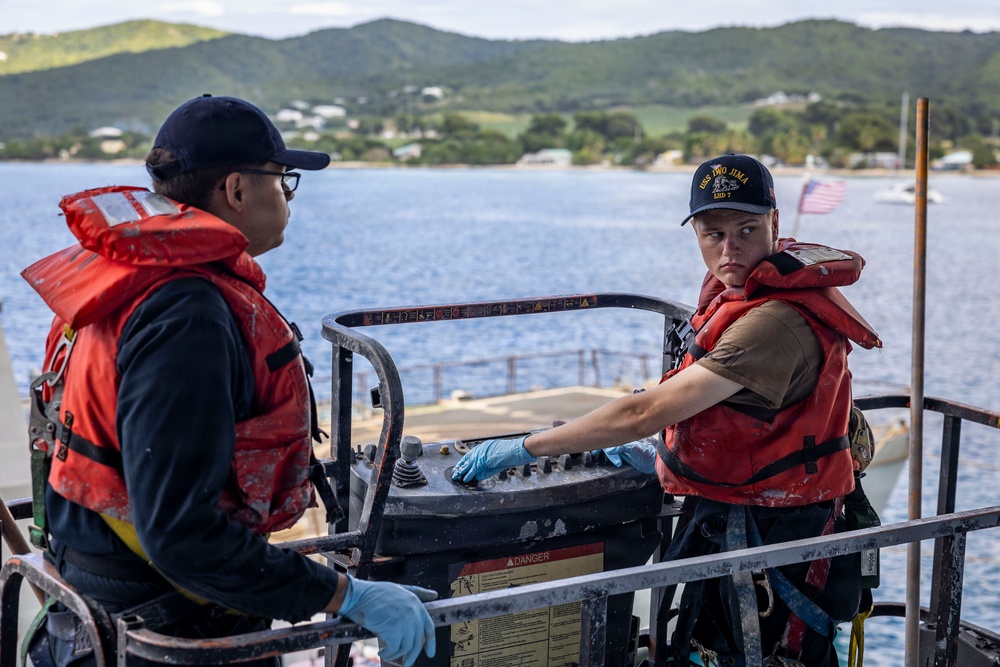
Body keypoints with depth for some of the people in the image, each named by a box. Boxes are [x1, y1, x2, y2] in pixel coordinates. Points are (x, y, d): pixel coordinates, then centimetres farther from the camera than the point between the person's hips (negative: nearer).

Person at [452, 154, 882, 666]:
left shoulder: (778, 321, -27)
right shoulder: (738, 294, 7)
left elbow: (646, 413, -27)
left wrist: (525, 448, -20)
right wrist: (663, 459, 9)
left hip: (767, 541, -10)